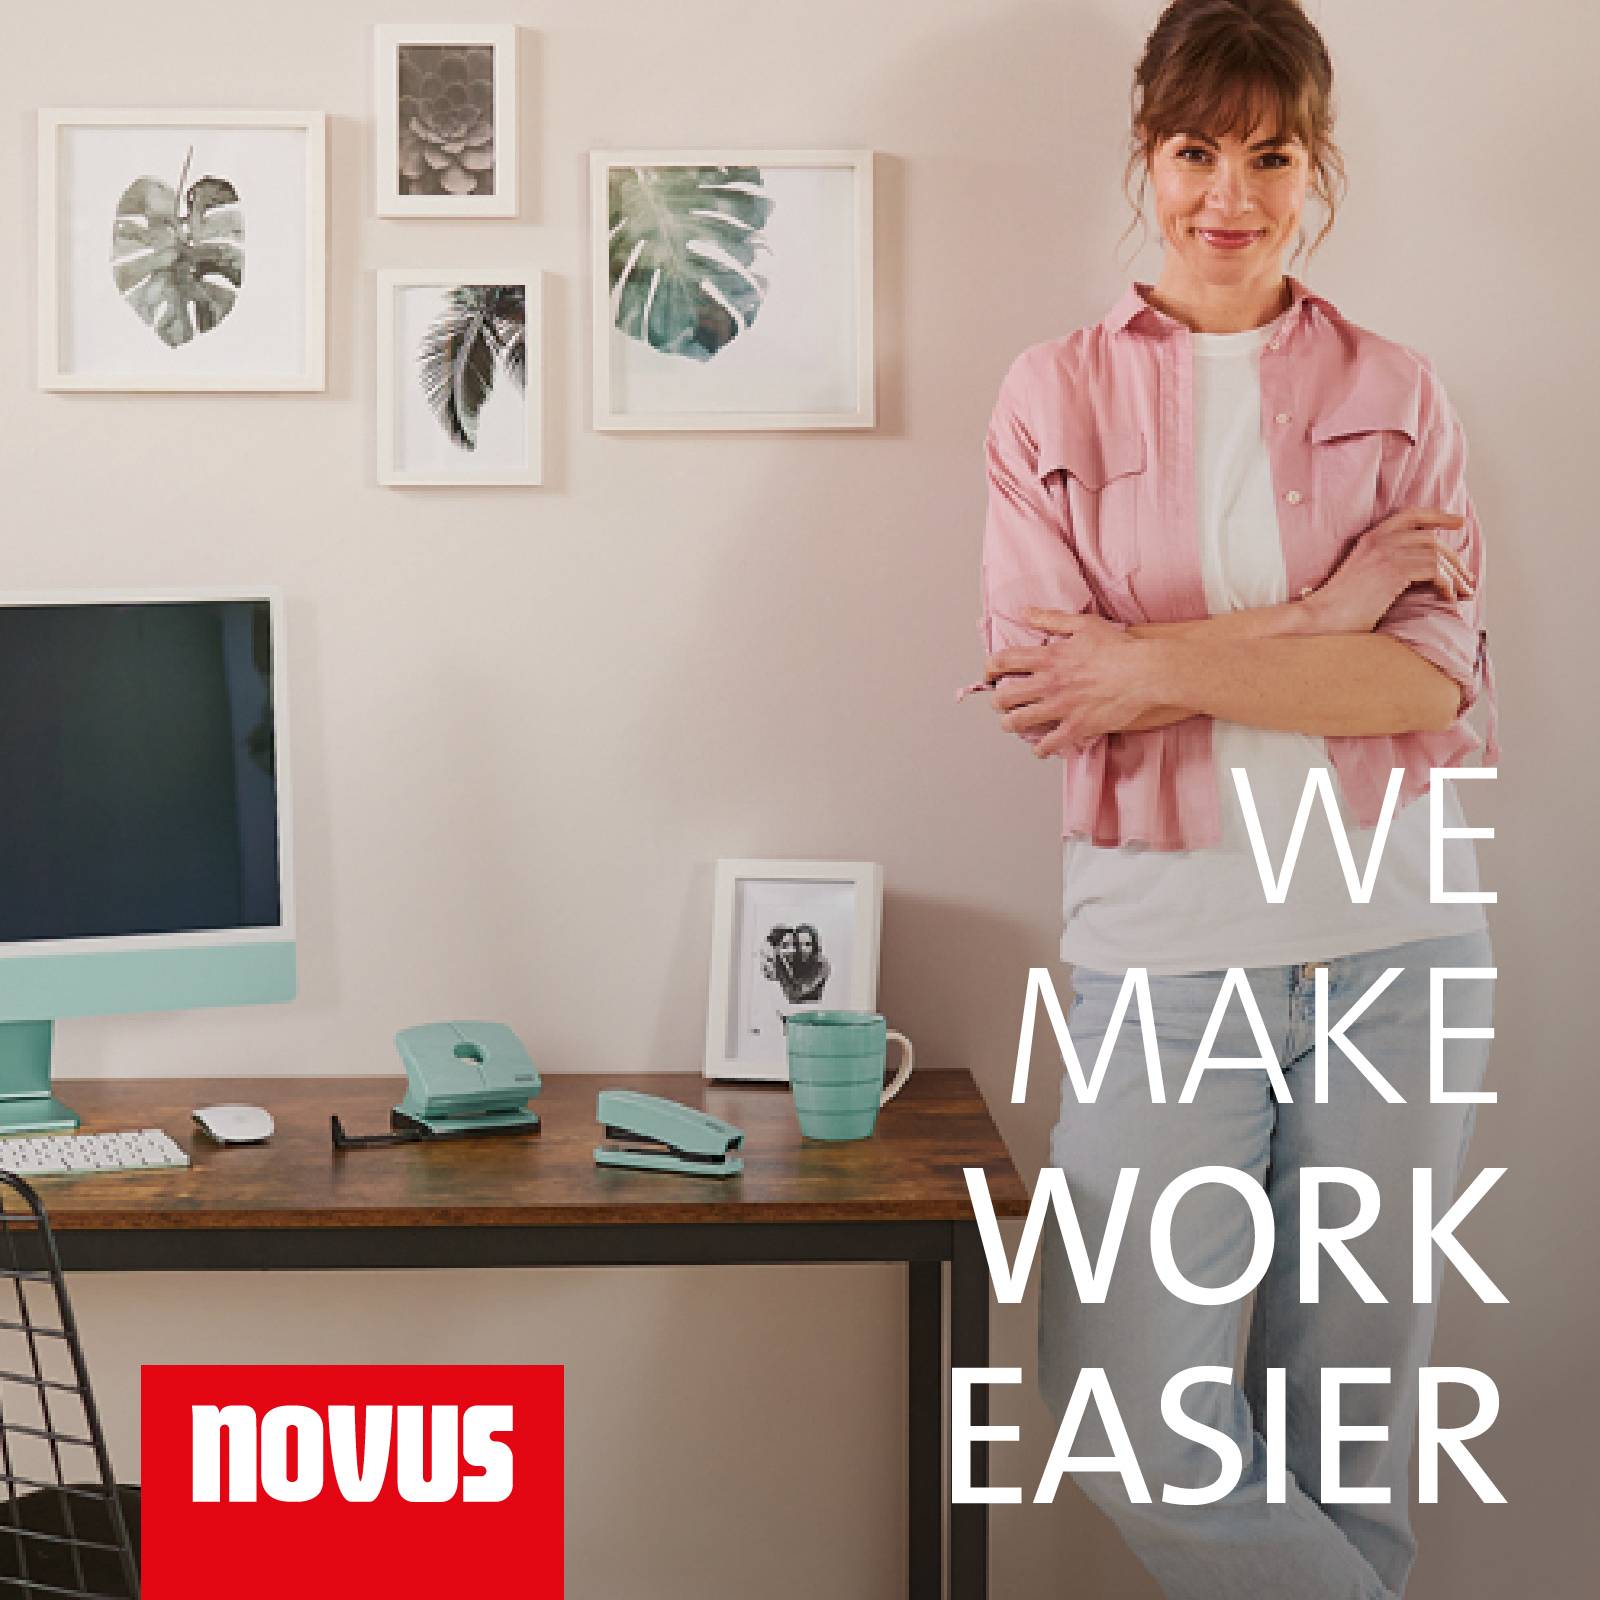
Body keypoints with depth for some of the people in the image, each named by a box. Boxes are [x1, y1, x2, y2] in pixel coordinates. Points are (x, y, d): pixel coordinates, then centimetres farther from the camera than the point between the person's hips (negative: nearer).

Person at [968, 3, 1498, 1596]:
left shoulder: (1395, 393, 9)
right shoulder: (1054, 394, 6)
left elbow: (1439, 681, -4)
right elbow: (1038, 684, -7)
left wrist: (1166, 664, -14)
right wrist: (1322, 614, -10)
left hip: (1392, 933, 1)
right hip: (1165, 940, -1)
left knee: (1350, 1404, 10)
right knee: (1131, 1422, -6)